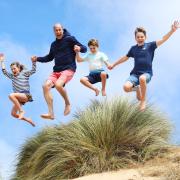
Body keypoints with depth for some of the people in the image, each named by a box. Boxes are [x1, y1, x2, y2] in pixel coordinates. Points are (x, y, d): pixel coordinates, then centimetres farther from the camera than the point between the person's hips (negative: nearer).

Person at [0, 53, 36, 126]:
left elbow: (33, 70, -5)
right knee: (13, 114, -2)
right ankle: (28, 120, 15)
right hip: (18, 98, 7)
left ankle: (21, 111, -23)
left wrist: (33, 61, -19)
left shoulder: (24, 73, 5)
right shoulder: (12, 76, 18)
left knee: (11, 95, -33)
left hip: (26, 95, -7)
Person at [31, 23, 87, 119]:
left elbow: (84, 48, -1)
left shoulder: (69, 39, 1)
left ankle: (67, 104, -6)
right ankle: (51, 113, -18)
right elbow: (50, 57, 32)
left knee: (58, 85, -32)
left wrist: (79, 48, -25)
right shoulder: (54, 44, 19)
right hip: (56, 70, 6)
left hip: (68, 69, -6)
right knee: (46, 86, -16)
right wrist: (37, 59, 18)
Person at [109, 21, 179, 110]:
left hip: (147, 73, -3)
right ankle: (137, 88, 16)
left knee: (142, 78, -41)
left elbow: (163, 39, -8)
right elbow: (125, 58, 28)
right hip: (135, 73, 3)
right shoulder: (133, 48, 13)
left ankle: (143, 101, -17)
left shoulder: (150, 45, 3)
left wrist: (172, 31, -23)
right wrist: (114, 65, 36)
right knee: (126, 87, -25)